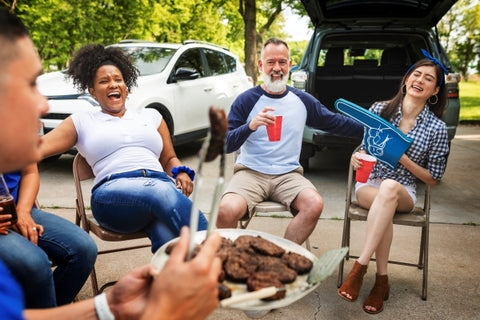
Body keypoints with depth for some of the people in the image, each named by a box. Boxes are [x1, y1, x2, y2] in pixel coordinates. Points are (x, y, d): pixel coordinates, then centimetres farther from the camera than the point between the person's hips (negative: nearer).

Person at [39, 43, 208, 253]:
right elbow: (38, 147, 12)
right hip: (112, 193, -2)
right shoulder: (81, 121, 22)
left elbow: (169, 159, 27)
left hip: (162, 184, 2)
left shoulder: (151, 115, 27)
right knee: (163, 193, -39)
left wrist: (181, 173, 5)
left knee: (168, 239, -37)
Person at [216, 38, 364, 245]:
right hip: (250, 172, -2)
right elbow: (225, 146, -5)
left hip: (288, 174, 3)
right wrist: (250, 126, -22)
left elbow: (336, 123, 19)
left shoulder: (303, 100, 10)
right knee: (227, 211, -30)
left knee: (314, 204, -27)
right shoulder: (246, 100, 1)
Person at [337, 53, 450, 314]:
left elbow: (433, 179, 2)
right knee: (385, 205, -36)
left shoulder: (437, 128, -2)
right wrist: (357, 157, -13)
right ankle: (382, 280, -22)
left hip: (404, 192, 0)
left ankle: (360, 266, -33)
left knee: (389, 188, -38)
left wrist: (404, 159, -14)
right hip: (368, 184, 1)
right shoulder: (379, 109, 1)